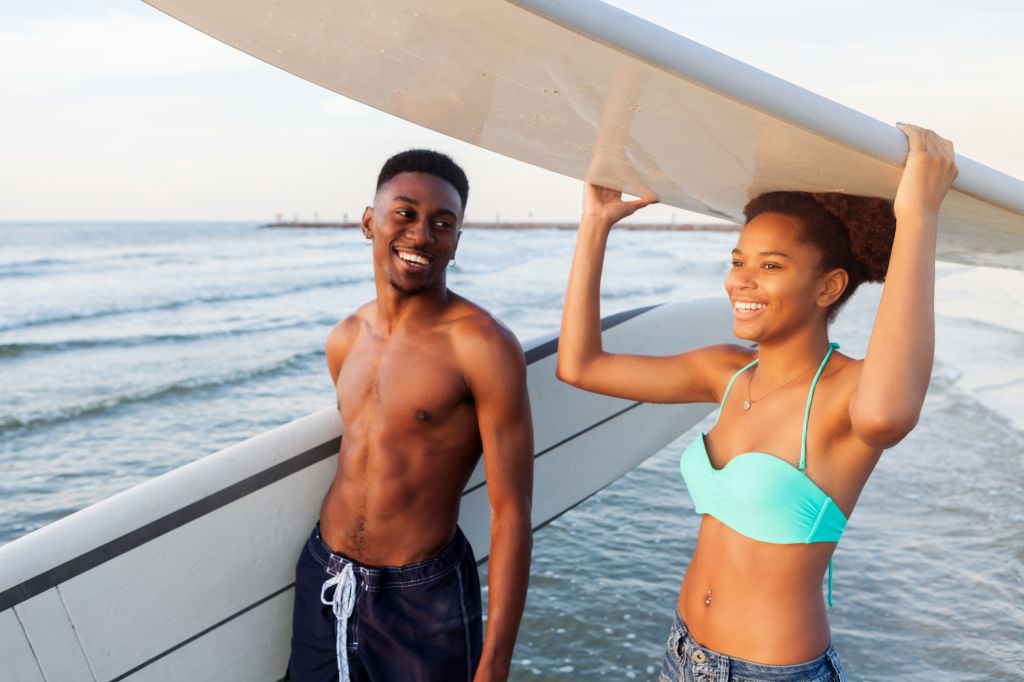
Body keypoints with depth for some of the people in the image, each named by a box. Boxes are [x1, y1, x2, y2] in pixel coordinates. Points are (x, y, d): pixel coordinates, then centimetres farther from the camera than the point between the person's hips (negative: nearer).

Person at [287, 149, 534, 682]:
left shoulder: (483, 346, -17)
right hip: (322, 581, 6)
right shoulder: (344, 340, 3)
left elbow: (511, 513, -17)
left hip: (424, 598, -5)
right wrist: (331, 572, 16)